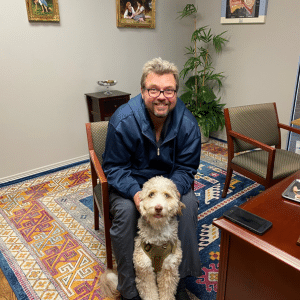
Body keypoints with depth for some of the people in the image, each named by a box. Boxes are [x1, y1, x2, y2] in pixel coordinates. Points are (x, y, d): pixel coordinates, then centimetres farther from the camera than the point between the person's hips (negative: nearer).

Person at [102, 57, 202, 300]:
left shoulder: (187, 123, -16)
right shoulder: (123, 120, -23)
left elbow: (186, 168, -10)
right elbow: (114, 167, -16)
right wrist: (136, 193, -35)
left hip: (170, 180, 3)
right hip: (130, 182, -2)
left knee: (189, 204, -24)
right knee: (125, 210, -30)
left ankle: (179, 279, -2)